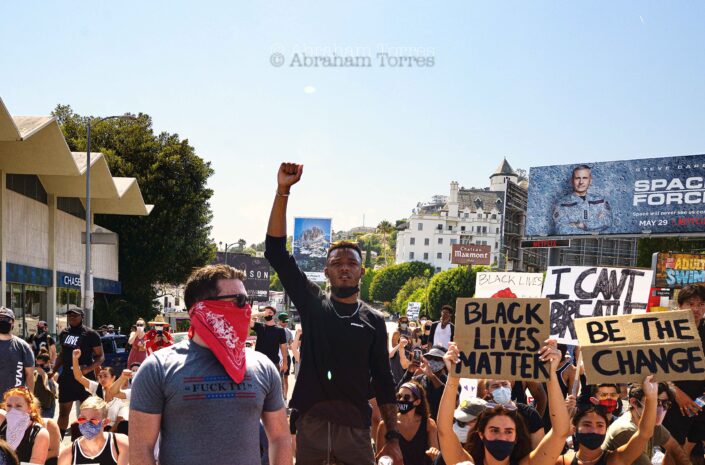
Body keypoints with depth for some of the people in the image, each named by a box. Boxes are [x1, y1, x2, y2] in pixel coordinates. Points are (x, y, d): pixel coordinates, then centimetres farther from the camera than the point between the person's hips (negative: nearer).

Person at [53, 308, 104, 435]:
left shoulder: (90, 334, -8)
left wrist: (88, 369, -24)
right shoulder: (64, 333, 9)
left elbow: (101, 357, -9)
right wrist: (53, 371, 11)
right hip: (66, 377, 6)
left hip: (85, 379, -6)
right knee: (63, 412, 12)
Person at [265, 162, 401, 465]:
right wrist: (283, 191, -11)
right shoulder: (313, 304, 4)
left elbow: (382, 380, 8)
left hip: (355, 429, 0)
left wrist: (393, 438, 2)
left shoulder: (374, 320, 6)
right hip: (311, 424, 0)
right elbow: (275, 251, -4)